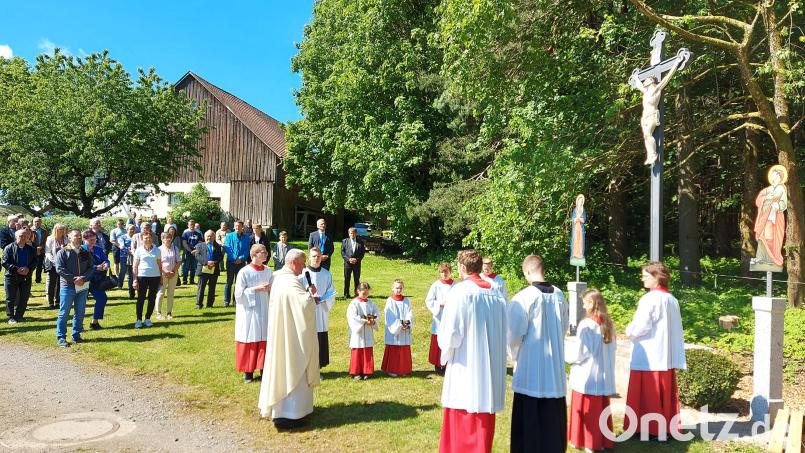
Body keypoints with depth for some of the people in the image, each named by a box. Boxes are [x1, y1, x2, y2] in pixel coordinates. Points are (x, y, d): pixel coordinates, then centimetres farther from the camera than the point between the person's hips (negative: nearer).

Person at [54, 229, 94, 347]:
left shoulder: (86, 253, 12)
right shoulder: (63, 252, -1)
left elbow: (91, 268, 6)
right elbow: (60, 269, -9)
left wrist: (83, 278, -12)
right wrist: (74, 278, -16)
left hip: (83, 286, 4)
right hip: (67, 286, -4)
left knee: (80, 313, 9)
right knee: (64, 313, -1)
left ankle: (76, 335, 20)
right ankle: (61, 337, 6)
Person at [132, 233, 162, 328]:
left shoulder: (157, 250, 8)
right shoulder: (139, 250, 2)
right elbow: (135, 266, 1)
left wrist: (161, 277, 8)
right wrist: (135, 279, -5)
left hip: (155, 276, 2)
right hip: (142, 276, -2)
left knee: (152, 298, 6)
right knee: (141, 298, 1)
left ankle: (148, 319, 17)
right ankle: (139, 320, 8)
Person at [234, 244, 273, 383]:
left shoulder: (268, 271, 4)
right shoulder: (244, 272, -10)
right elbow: (239, 294, -11)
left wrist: (270, 289, -9)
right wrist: (255, 289, -19)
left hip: (264, 312, 4)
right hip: (249, 312, -4)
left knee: (264, 341, 4)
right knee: (249, 342, 3)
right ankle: (248, 372, 15)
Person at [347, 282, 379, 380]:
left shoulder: (371, 304, 9)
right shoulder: (354, 303, -8)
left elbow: (377, 314, 3)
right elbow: (352, 317, -17)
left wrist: (373, 320, -18)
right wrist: (364, 321, -21)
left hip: (368, 333, 5)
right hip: (357, 332, -5)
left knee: (368, 352, 6)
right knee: (357, 353, 2)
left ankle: (366, 372, 16)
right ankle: (356, 372, 10)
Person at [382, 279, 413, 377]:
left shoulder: (406, 301, 7)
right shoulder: (390, 301, -3)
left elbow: (410, 314, 1)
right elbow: (390, 317, -10)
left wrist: (407, 323, -17)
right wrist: (399, 324, -18)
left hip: (405, 332, 3)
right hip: (393, 331, -3)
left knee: (404, 351, 7)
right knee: (393, 351, 1)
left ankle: (404, 370, 18)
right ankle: (392, 370, 10)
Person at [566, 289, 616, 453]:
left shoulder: (586, 324, -18)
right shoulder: (608, 323, 2)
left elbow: (580, 352, -16)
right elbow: (613, 348, 10)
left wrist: (565, 354, 0)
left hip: (587, 376, -6)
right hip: (604, 376, 6)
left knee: (586, 409, 7)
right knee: (601, 409, 14)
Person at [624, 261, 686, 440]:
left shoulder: (648, 299, -16)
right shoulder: (672, 300, 6)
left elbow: (640, 327, -19)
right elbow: (677, 330, 10)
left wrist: (629, 330, 2)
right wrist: (677, 357, 16)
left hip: (648, 357, -7)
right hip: (666, 356, 7)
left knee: (648, 395, 3)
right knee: (665, 394, 13)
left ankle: (649, 430, 9)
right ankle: (667, 427, 19)